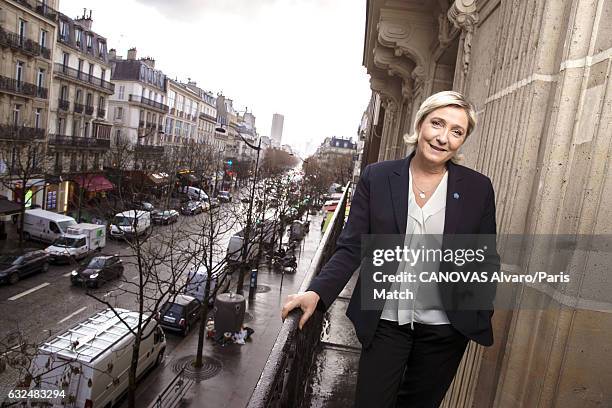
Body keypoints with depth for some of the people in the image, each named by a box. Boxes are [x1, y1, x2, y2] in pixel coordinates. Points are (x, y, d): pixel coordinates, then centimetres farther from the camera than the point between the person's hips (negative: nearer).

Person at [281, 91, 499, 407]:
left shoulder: (478, 188, -4)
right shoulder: (376, 177, -7)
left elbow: (485, 260, 3)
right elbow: (352, 247, -8)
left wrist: (482, 321, -3)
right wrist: (317, 292, -21)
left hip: (445, 327, 2)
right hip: (385, 322, -1)